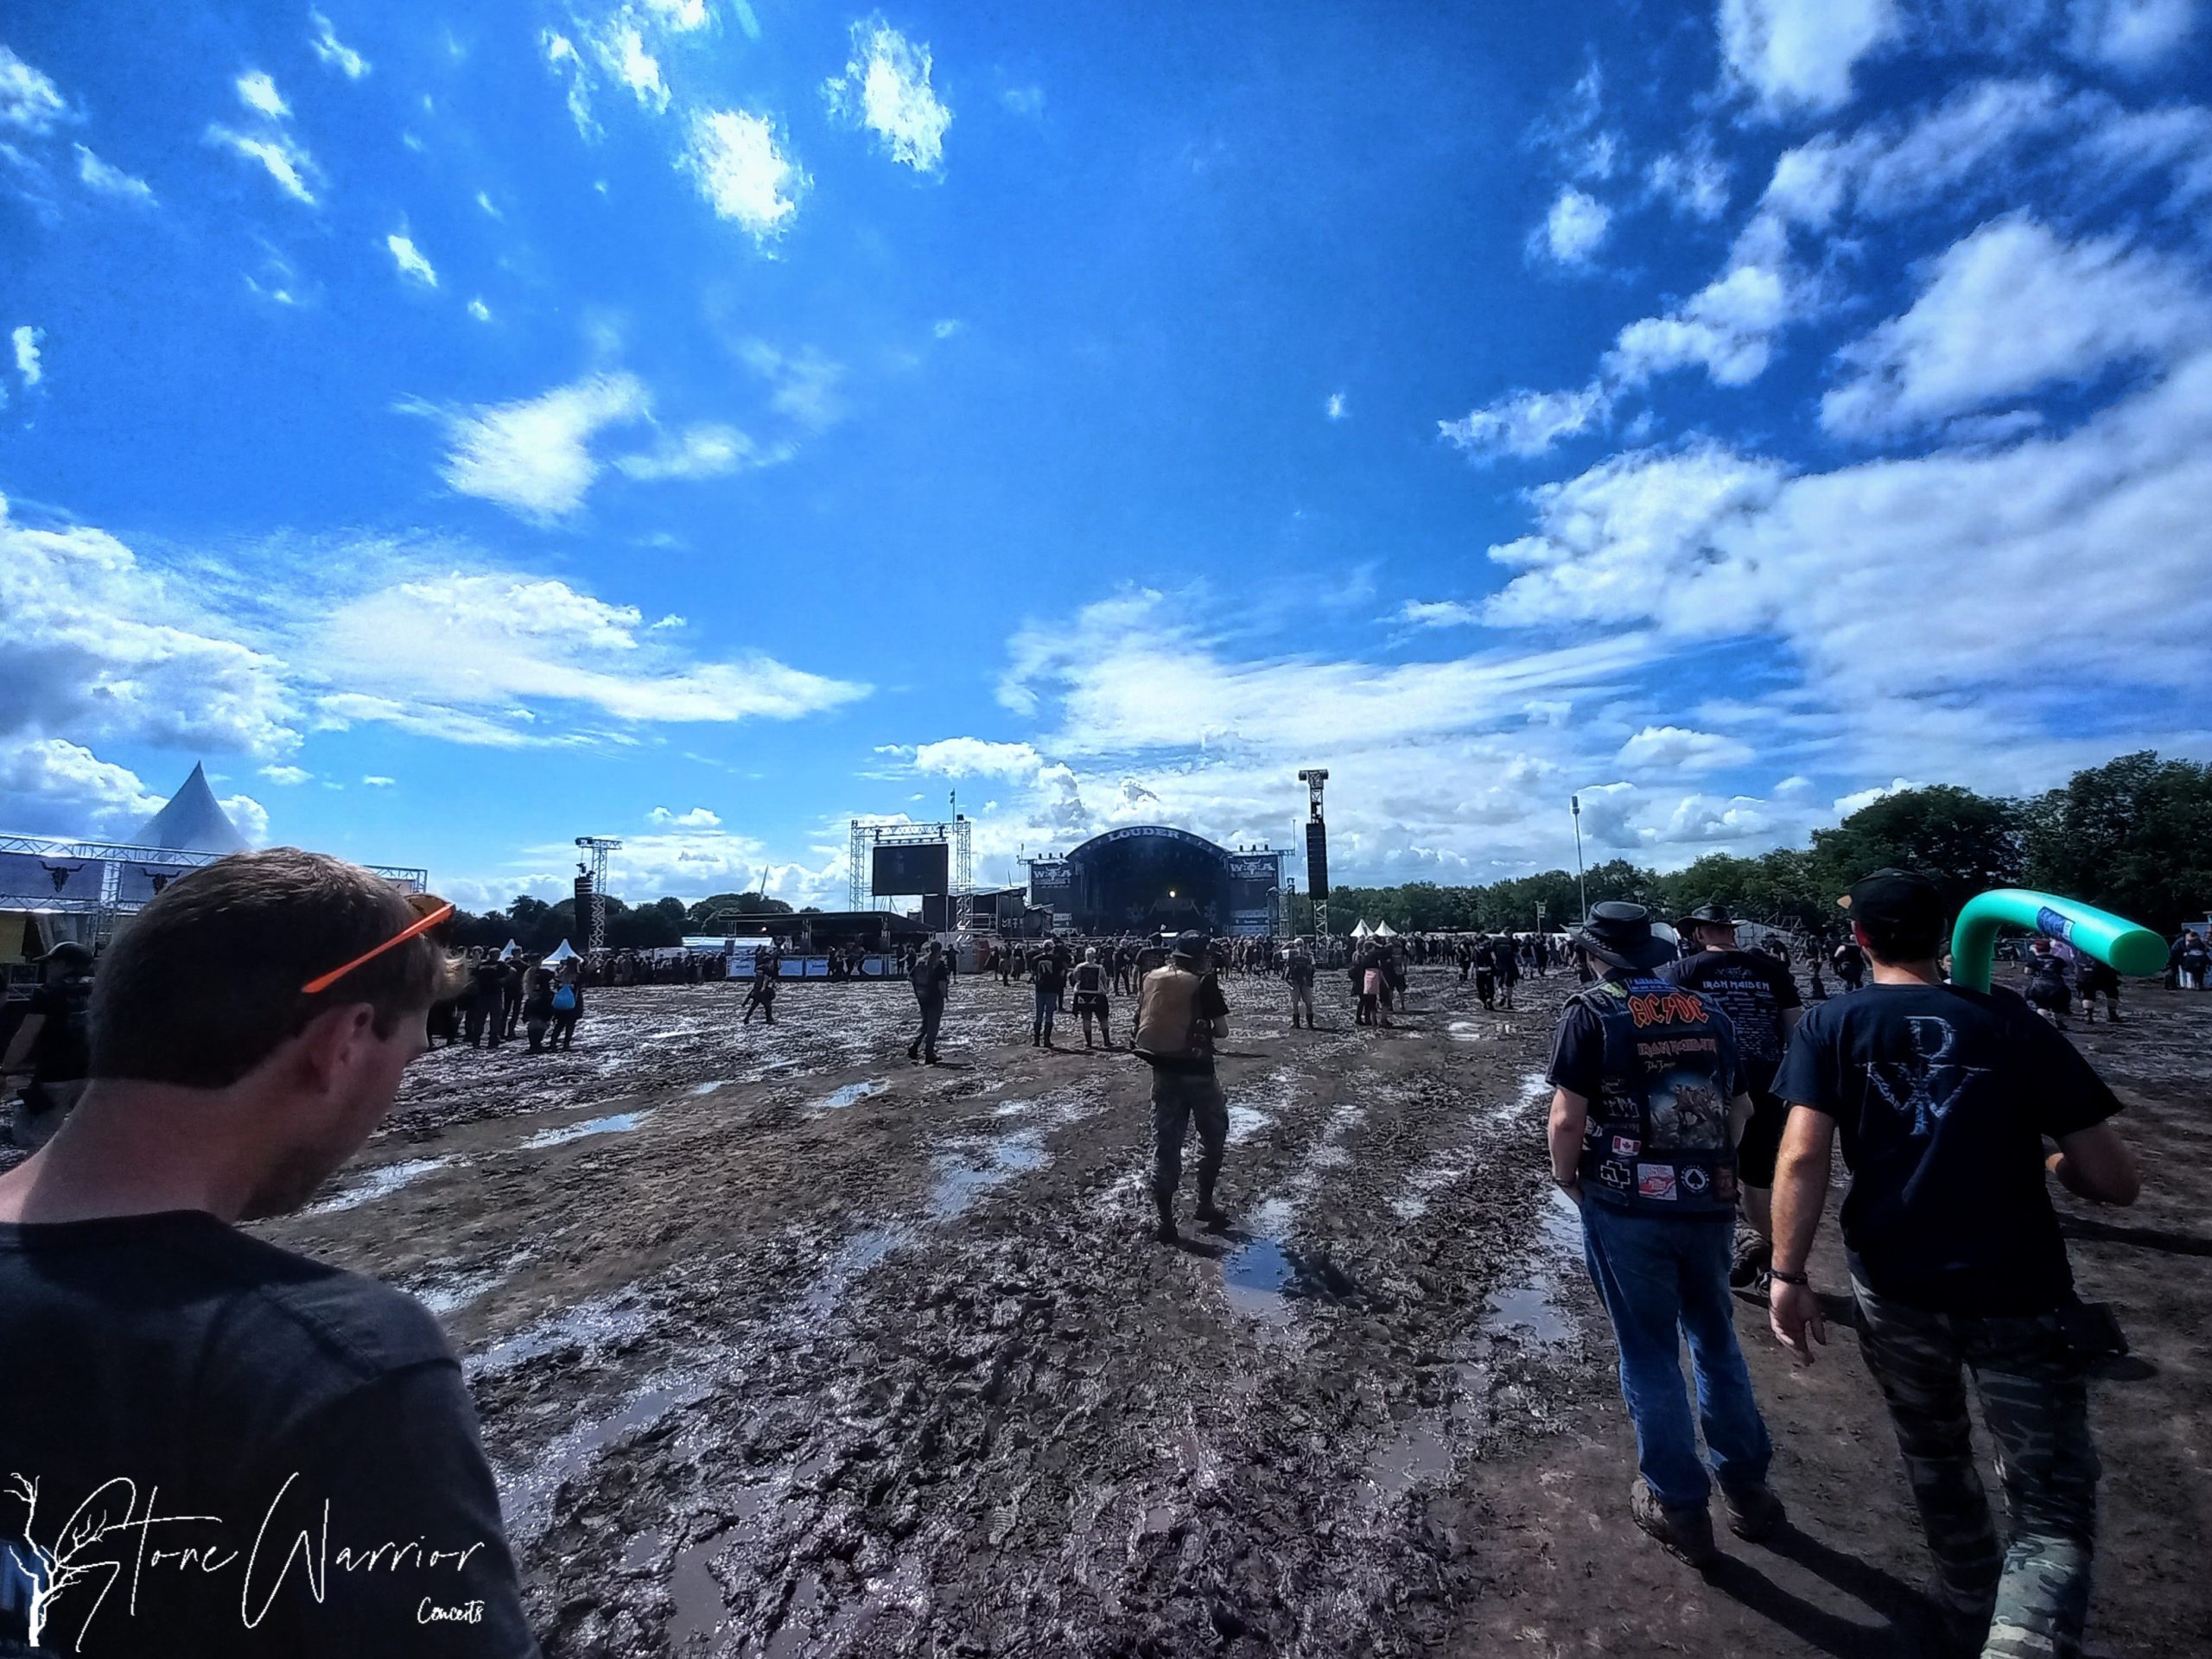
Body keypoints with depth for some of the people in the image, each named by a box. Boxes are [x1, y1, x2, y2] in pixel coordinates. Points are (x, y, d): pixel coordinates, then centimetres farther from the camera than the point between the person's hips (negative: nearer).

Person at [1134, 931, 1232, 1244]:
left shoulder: (1150, 979, 3)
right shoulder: (1204, 983, -9)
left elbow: (1143, 1021, 9)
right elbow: (1222, 1030, -8)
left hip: (1162, 1070, 4)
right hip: (1196, 1071, -4)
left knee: (1165, 1144, 9)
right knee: (1214, 1135, 18)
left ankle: (1166, 1222, 12)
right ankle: (1205, 1205, 23)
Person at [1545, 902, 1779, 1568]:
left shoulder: (1591, 1010, -12)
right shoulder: (1708, 1010, 4)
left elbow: (1568, 1117, -17)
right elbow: (1741, 1108, 10)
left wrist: (1565, 1176, 0)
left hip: (1626, 1208, -5)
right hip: (1708, 1202, 5)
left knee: (1649, 1354, 13)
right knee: (1716, 1342, 24)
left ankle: (1679, 1506, 26)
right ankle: (1747, 1489, 39)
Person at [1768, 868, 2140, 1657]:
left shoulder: (1831, 1024, -6)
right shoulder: (2012, 1021, -4)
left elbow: (1803, 1157, -15)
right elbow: (2115, 1182, -3)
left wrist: (1788, 1275, -7)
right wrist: (2048, 1160, 19)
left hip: (1895, 1285, 1)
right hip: (2016, 1292, -1)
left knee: (1936, 1461, 26)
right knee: (2052, 1513, 7)